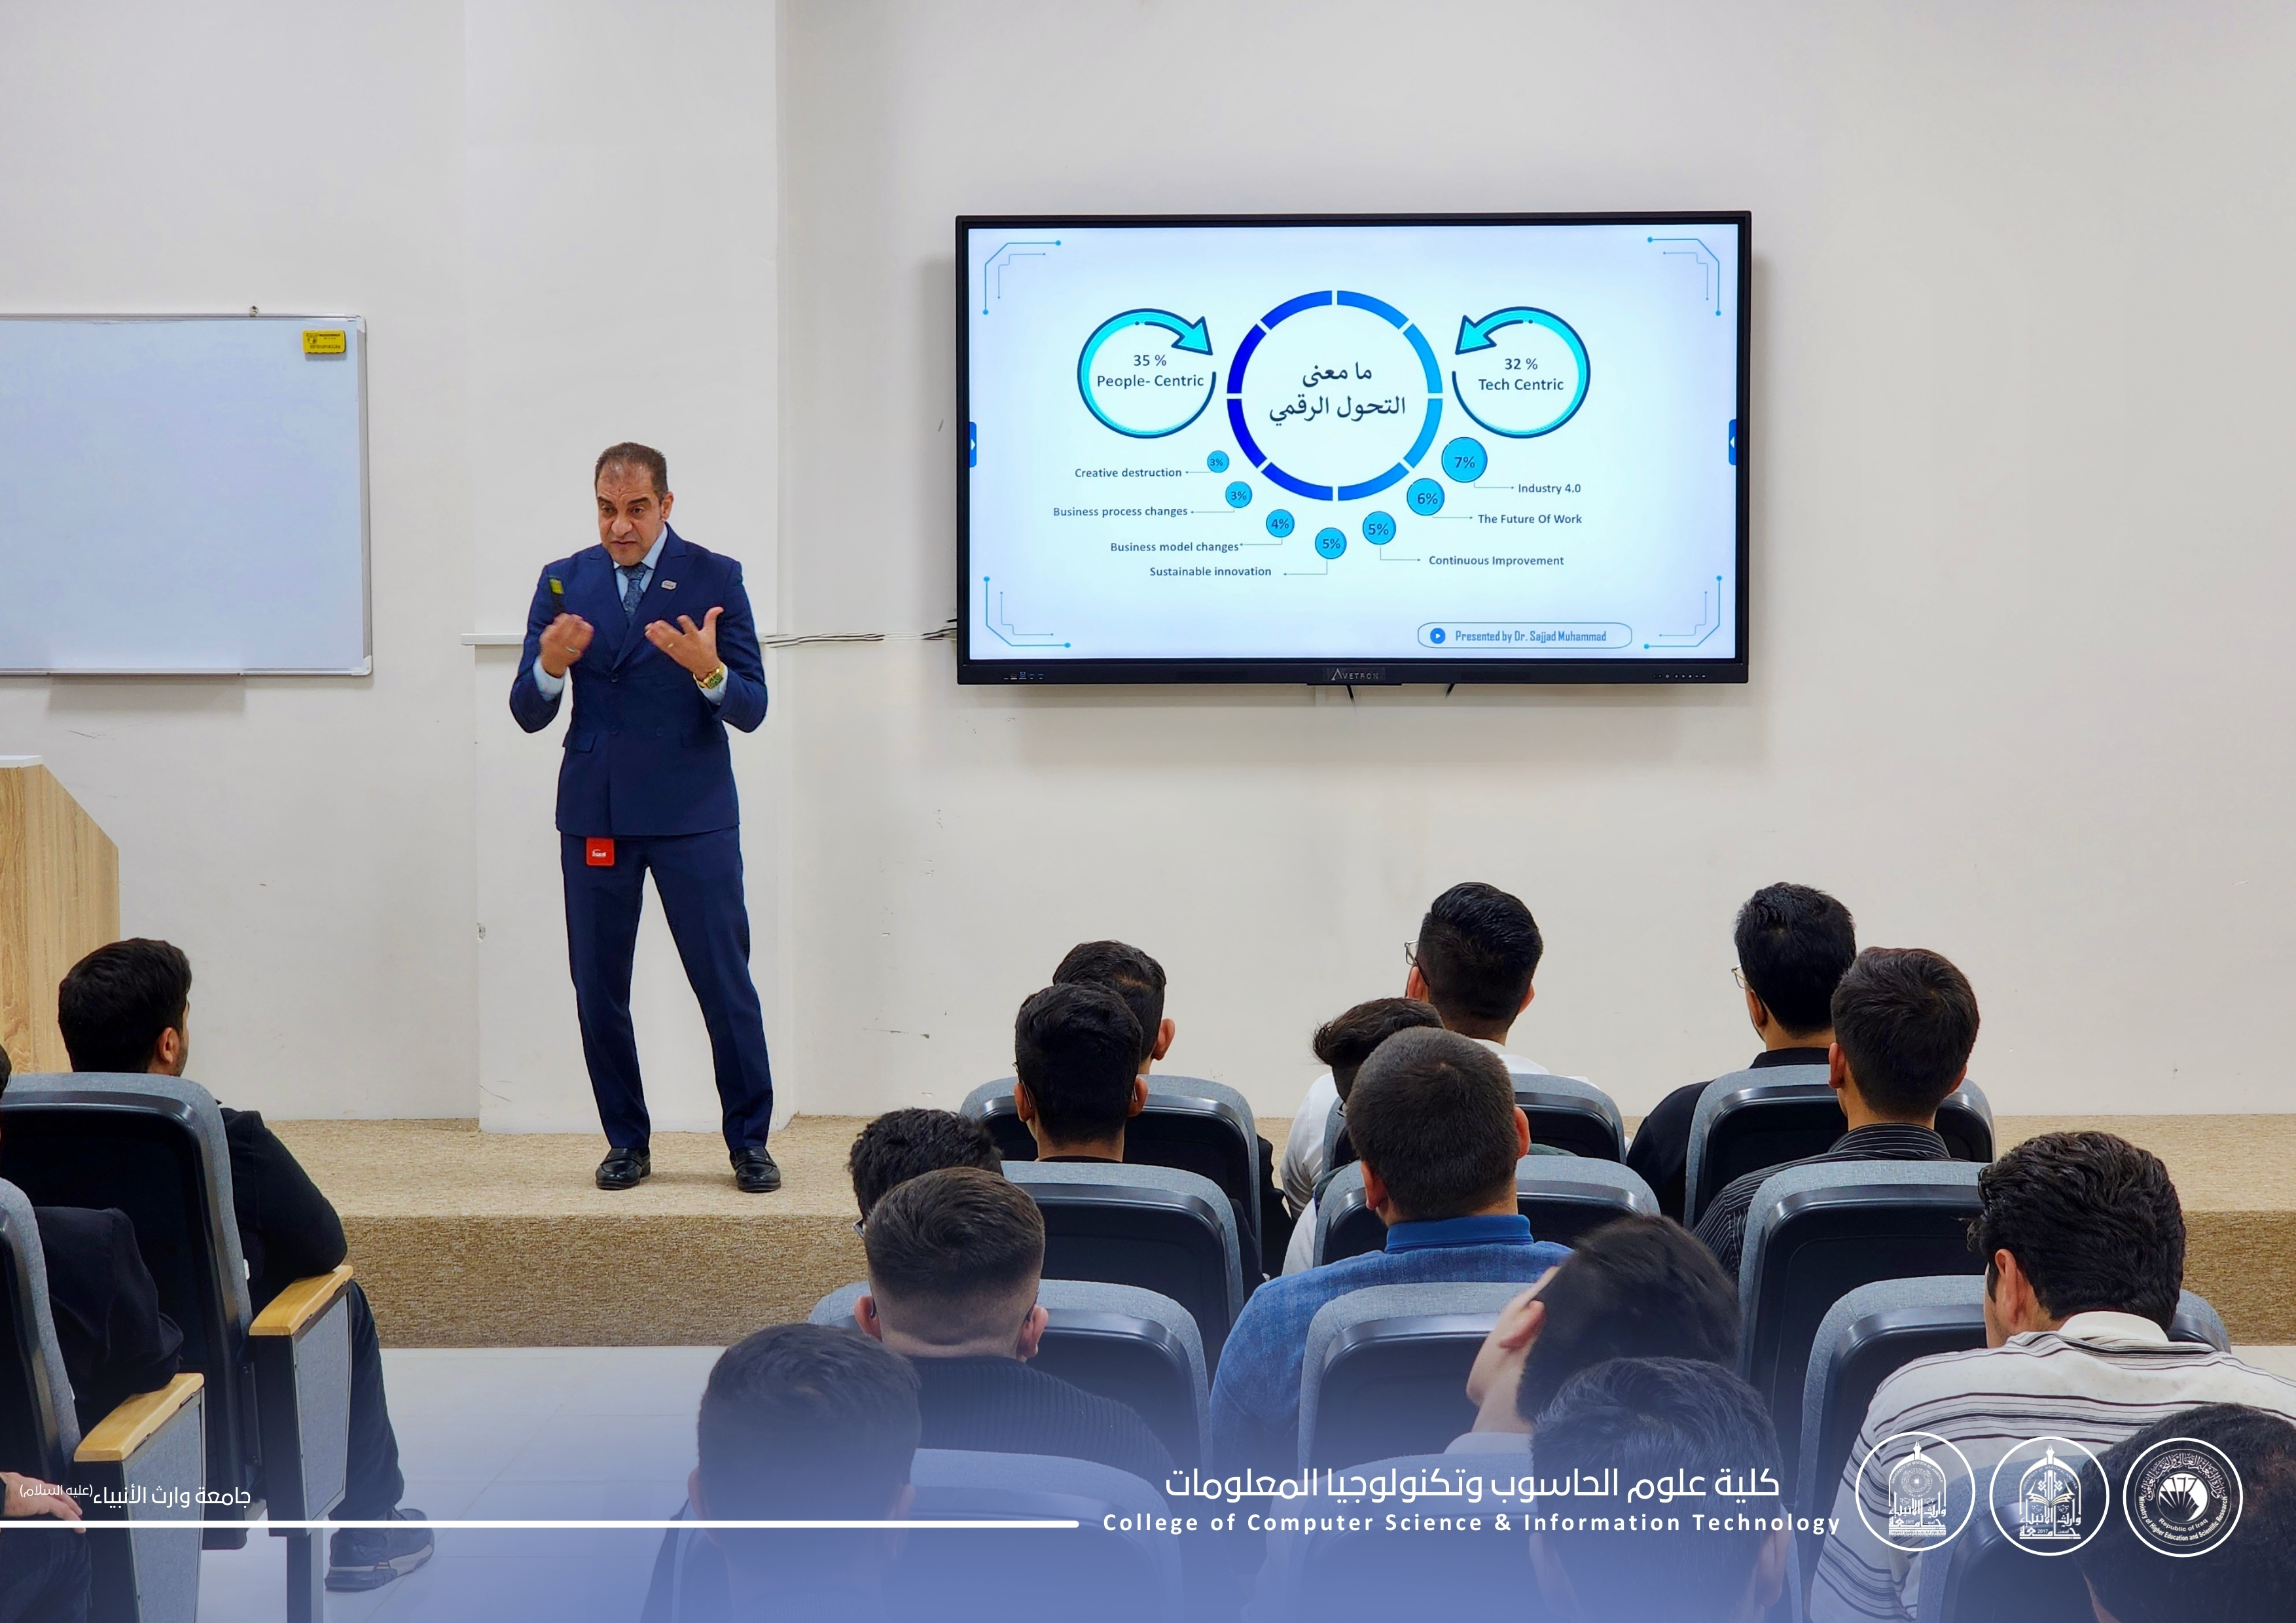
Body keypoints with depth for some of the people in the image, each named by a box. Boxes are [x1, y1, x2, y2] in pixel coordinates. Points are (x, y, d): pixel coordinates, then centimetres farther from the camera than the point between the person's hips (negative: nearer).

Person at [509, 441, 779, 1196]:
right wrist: (550, 664, -19)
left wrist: (708, 670, -26)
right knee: (598, 989, 5)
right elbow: (528, 713, 3)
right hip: (595, 814, 3)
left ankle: (749, 1141, 9)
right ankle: (626, 1140, 18)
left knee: (725, 981, -3)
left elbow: (751, 709, -5)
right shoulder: (563, 581, 6)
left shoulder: (716, 578, -1)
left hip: (692, 813, -2)